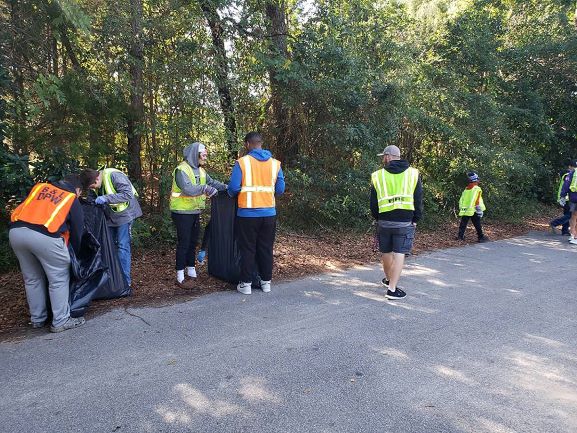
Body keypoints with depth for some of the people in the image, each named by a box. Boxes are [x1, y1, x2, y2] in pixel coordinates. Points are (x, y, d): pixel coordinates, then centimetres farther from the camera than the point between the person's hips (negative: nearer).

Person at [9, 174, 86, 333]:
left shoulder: (40, 186, 27)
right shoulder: (73, 200, 16)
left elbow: (22, 209, 26)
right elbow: (77, 232, 18)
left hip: (15, 231, 5)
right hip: (44, 236, -5)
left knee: (32, 279, 20)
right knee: (59, 280, 10)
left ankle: (37, 319, 31)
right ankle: (60, 321, 14)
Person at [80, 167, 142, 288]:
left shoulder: (114, 175, -24)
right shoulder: (97, 184, 1)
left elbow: (127, 194, -30)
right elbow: (101, 201, 13)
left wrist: (106, 198, -33)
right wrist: (95, 201, -8)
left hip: (124, 214, -8)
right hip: (110, 216, 8)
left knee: (122, 246, -8)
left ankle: (125, 281, -1)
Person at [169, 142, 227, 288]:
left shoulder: (200, 170, 10)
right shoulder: (181, 170, -17)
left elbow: (212, 182, 14)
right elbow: (187, 189, -31)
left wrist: (225, 187, -1)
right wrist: (204, 188, -40)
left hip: (195, 212, 8)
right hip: (182, 212, -8)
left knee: (193, 242, 16)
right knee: (183, 243, -3)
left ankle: (191, 271, 30)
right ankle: (180, 277, 5)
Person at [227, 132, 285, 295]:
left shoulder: (242, 162, -8)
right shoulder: (275, 163, 3)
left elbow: (233, 188, -11)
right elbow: (280, 189, 4)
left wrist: (233, 194, 12)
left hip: (248, 214, -3)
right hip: (269, 213, 3)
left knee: (248, 249, 8)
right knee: (266, 249, 13)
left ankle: (246, 284, 14)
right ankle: (266, 282, 21)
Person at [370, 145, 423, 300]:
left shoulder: (377, 176, 1)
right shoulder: (413, 173, 2)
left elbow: (373, 203, 5)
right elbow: (418, 200, 1)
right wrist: (415, 220, 9)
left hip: (384, 222, 2)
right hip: (405, 222, -1)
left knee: (386, 252, 17)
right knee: (399, 254, -1)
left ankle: (388, 279, 37)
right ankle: (392, 289, -5)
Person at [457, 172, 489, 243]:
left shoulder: (466, 189, 10)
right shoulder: (477, 189, -9)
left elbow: (461, 200, 11)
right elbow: (477, 202, -14)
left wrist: (461, 208, 18)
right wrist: (480, 210, -10)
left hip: (464, 209, 6)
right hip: (473, 210, -6)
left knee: (463, 223, 10)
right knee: (477, 225, 1)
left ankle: (460, 236, 8)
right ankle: (481, 237, 6)